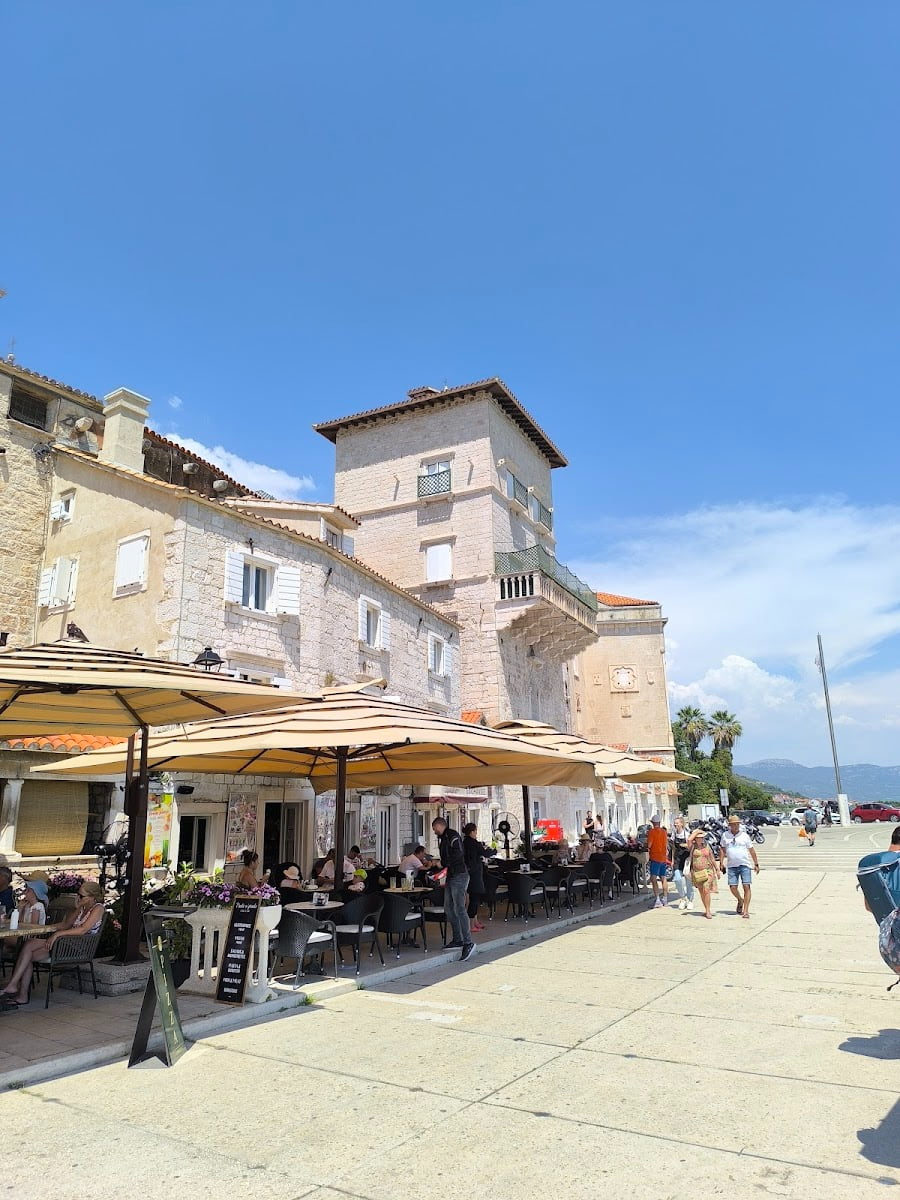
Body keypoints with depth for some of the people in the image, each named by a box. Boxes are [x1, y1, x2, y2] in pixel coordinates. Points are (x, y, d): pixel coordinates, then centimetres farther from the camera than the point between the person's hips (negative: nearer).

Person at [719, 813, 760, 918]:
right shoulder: (725, 835, 5)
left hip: (744, 865, -1)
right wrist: (721, 862, 5)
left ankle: (746, 911, -3)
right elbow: (722, 849, 13)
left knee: (746, 887, -9)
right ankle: (740, 900, 30)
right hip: (732, 866, 2)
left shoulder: (744, 835, 2)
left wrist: (756, 864, 6)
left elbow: (751, 850, 7)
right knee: (733, 887, -2)